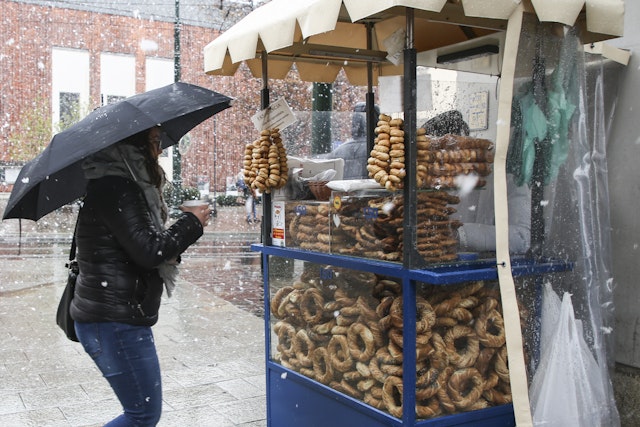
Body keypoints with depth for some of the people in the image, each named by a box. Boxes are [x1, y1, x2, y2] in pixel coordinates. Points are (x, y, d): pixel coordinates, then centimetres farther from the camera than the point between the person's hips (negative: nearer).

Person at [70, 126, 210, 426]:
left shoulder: (121, 184, 14)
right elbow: (149, 251, -24)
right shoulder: (115, 187, -18)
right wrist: (191, 222, -9)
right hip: (114, 321, -11)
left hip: (114, 317, 11)